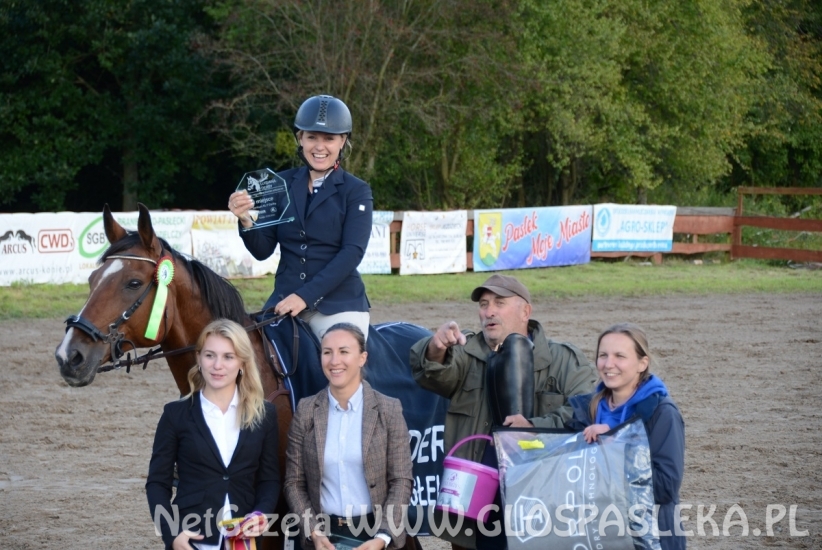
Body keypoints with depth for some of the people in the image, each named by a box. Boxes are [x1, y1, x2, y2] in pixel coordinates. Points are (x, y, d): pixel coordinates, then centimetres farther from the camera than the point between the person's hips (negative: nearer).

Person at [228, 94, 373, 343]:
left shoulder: (357, 191, 0)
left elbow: (353, 252, -11)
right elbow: (263, 250, 7)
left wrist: (306, 295, -20)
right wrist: (246, 221, -15)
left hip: (339, 305, -3)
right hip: (284, 302, 3)